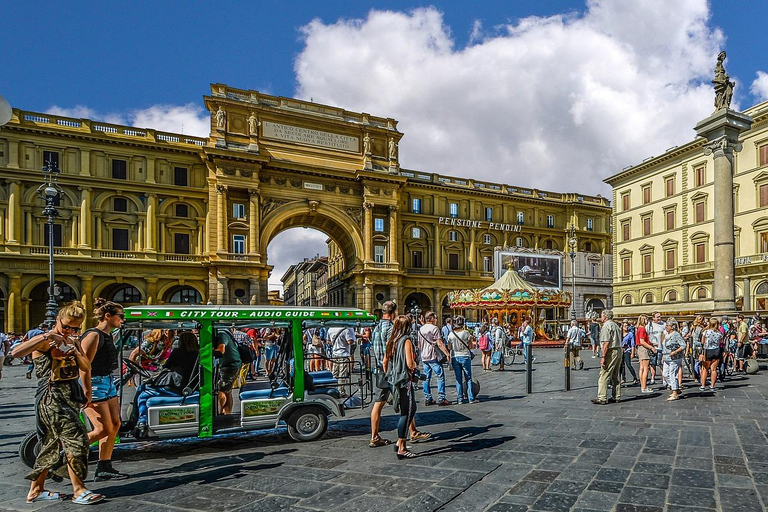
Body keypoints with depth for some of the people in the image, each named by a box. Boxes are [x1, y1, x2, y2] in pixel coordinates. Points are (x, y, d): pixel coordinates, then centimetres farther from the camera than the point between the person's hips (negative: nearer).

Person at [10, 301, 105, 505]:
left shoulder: (73, 342, 13)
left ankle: (36, 490, 26)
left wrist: (74, 350, -9)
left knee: (53, 445, 14)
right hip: (52, 396, -8)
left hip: (71, 395, 8)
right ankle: (79, 491, -6)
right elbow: (16, 352, -27)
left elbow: (86, 368, 6)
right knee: (75, 438, -12)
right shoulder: (44, 340, -9)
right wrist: (45, 337, -30)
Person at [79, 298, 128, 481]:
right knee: (103, 429, -7)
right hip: (94, 384, -10)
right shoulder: (93, 335, -17)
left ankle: (104, 469, 15)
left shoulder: (108, 335, 12)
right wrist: (87, 394, -24)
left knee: (115, 425, 8)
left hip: (108, 383, 10)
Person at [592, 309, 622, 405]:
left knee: (603, 376, -7)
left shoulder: (606, 326, -11)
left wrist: (603, 357, -18)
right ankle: (617, 397, 21)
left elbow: (606, 343, -18)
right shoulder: (616, 325, 17)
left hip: (611, 352, -9)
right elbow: (618, 341, 17)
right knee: (615, 376, 17)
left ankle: (602, 398, -8)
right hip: (619, 350, 9)